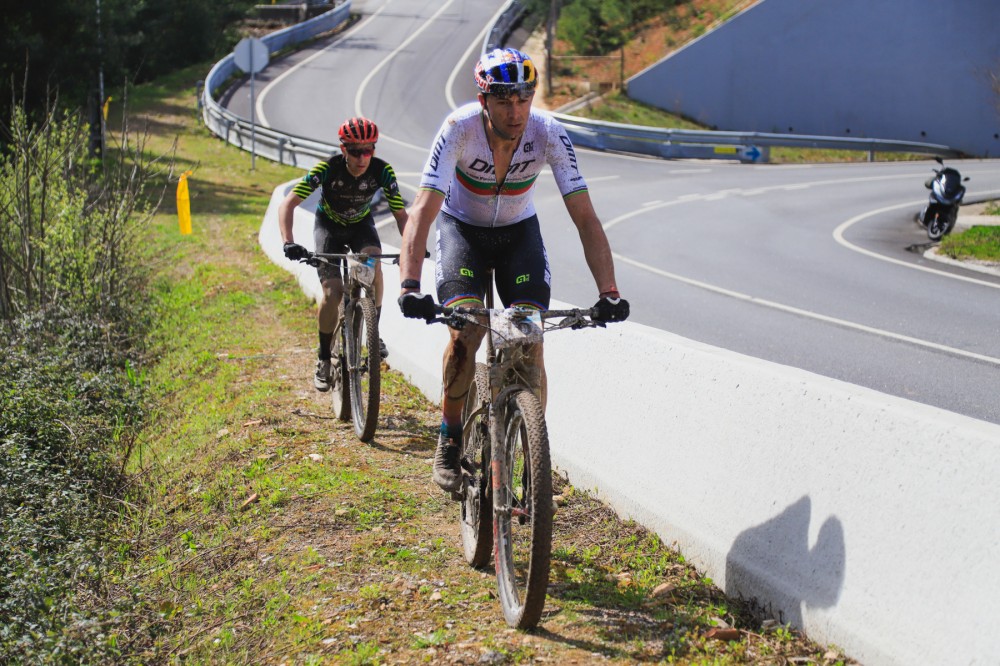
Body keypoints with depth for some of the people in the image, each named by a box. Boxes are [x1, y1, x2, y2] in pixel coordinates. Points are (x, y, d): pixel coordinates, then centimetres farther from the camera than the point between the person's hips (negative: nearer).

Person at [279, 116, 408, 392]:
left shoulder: (382, 170, -26)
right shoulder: (327, 169, -31)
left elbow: (400, 214, -21)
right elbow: (287, 204, -33)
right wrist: (288, 242, -49)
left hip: (361, 224, 1)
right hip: (329, 225, -1)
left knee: (373, 263, -33)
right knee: (332, 293, -17)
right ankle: (324, 359, 4)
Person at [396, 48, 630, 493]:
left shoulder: (549, 135, -27)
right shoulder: (459, 129, -31)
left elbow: (585, 217, -27)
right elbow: (423, 210, -37)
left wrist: (608, 292, -39)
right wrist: (409, 284, -51)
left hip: (519, 230, 1)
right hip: (461, 227, -1)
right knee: (466, 330, -23)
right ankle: (450, 439, -1)